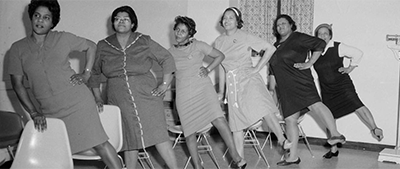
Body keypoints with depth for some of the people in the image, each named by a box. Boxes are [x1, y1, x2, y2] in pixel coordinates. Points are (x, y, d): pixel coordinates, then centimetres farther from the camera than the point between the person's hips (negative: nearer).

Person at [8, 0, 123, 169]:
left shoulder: (63, 38, 1)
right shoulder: (18, 48, 3)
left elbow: (91, 46, 15)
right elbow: (17, 83, 2)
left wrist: (86, 73, 3)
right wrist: (34, 113, -7)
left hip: (78, 102, -2)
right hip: (49, 112, 2)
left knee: (99, 143, -5)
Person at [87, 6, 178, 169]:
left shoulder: (144, 42, 3)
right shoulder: (103, 46, 8)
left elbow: (167, 59, 8)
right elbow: (94, 72, 18)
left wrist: (165, 83, 1)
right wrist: (97, 97, 13)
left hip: (146, 95, -2)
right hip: (119, 99, 2)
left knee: (158, 134, -7)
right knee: (129, 138, 5)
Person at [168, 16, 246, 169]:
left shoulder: (198, 45, 6)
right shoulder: (170, 52, 12)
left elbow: (220, 55, 12)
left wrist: (208, 69, 2)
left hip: (203, 87, -3)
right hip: (184, 94, 3)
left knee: (218, 119, -22)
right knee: (189, 131, 0)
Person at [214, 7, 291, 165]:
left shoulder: (245, 37, 0)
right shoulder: (219, 41, 12)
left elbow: (270, 48, -3)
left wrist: (257, 68, -8)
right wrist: (221, 91, 16)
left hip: (248, 78, -4)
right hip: (232, 83, 4)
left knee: (263, 108, -29)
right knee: (236, 123, 3)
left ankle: (282, 139, -23)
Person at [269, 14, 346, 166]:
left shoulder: (298, 38, 0)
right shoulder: (276, 45, 22)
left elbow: (320, 44, -8)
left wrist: (308, 64, -11)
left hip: (300, 81, -7)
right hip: (285, 88, 7)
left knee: (314, 104, -30)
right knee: (290, 120, 5)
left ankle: (336, 134, -39)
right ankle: (293, 156, 9)